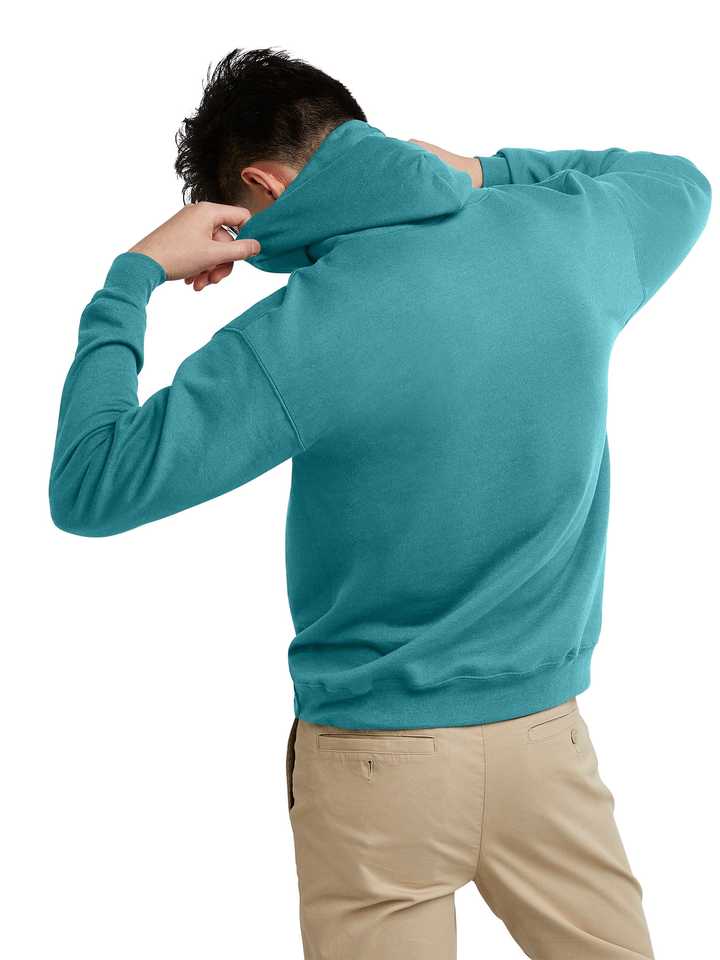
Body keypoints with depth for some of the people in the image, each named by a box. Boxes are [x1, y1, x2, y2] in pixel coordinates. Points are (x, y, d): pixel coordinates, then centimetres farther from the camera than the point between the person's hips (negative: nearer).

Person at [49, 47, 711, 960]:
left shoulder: (297, 337, -20)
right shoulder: (569, 234, -6)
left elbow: (87, 489, -14)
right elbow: (682, 185, 19)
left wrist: (133, 276, -6)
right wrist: (483, 172, 12)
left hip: (378, 761, -3)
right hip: (549, 737, 4)